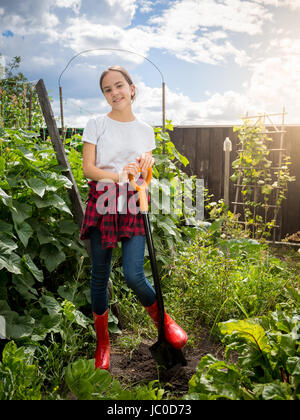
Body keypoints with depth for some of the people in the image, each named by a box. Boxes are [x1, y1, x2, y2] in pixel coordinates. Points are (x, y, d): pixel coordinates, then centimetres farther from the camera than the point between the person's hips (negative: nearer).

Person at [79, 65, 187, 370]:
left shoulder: (145, 130, 12)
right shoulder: (96, 125, 4)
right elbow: (88, 169, -2)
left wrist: (146, 166, -6)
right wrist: (117, 175, -17)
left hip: (132, 206, 1)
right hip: (102, 203, 0)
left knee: (134, 275, -11)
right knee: (100, 275, 6)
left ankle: (163, 320, 19)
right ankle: (102, 342, 25)